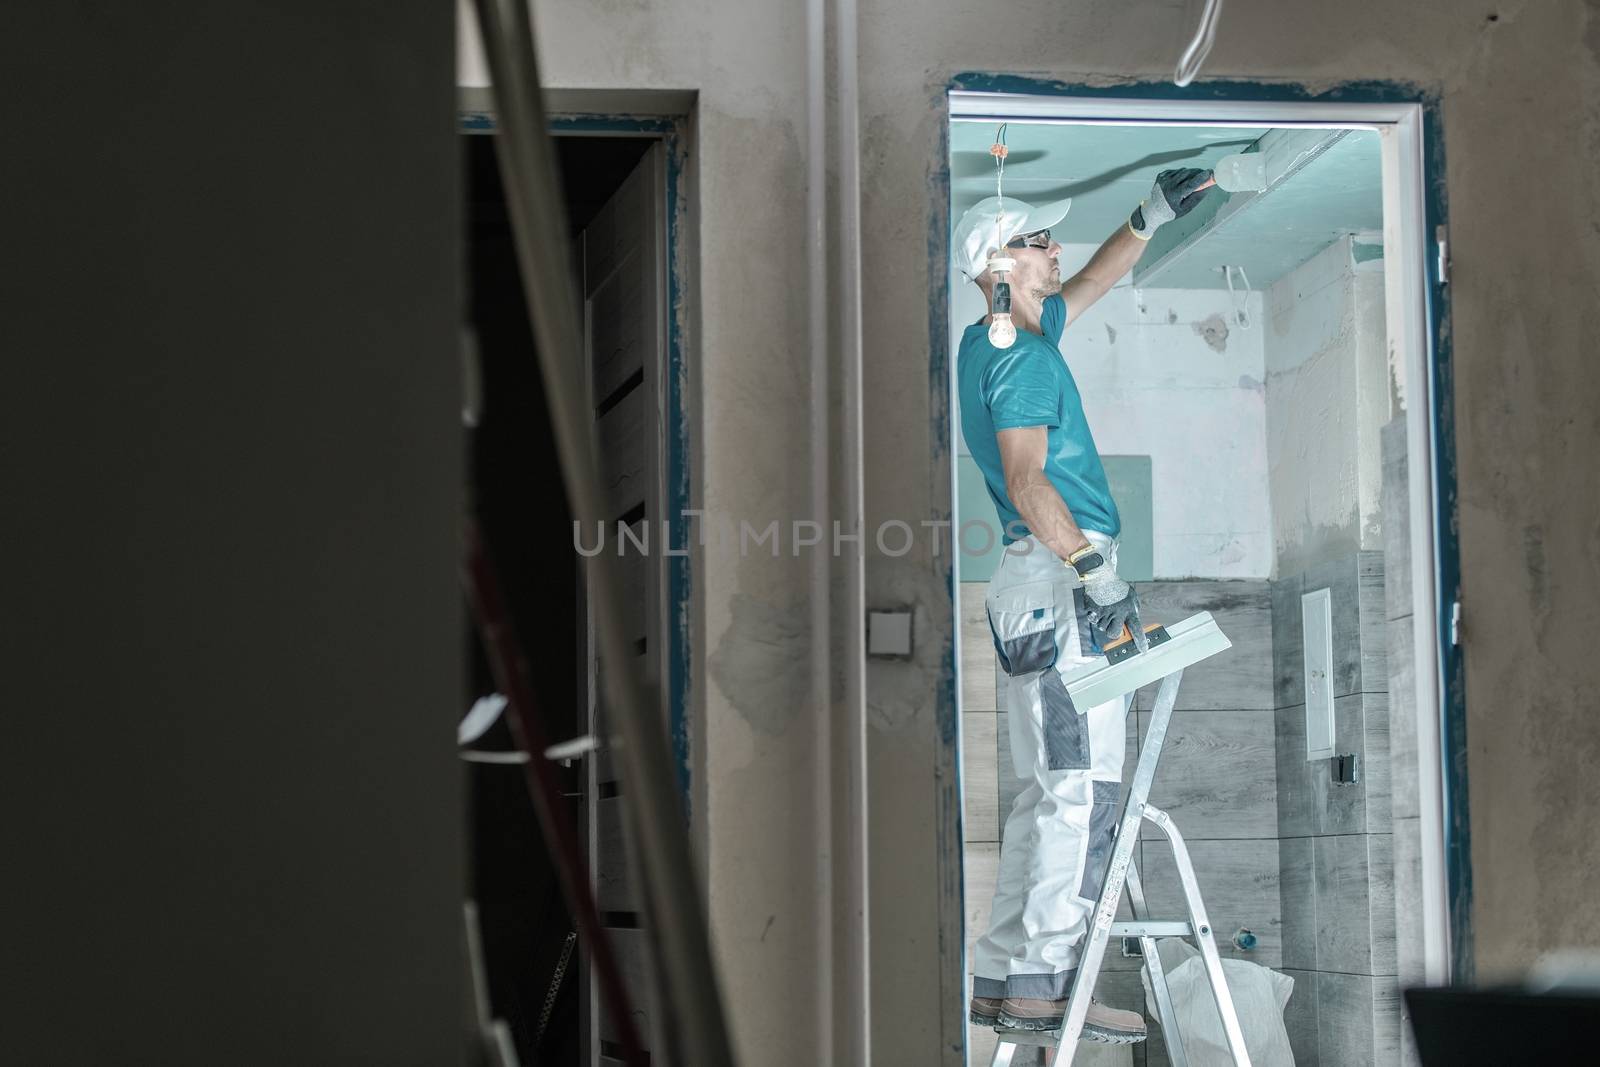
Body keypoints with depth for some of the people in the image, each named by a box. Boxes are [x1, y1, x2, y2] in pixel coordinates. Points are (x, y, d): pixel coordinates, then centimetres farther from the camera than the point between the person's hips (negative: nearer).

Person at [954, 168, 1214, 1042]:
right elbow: (1027, 480, -21)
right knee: (1085, 788, -12)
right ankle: (1044, 980, -14)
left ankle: (1001, 975, 10)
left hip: (1041, 583, 10)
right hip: (1056, 582, -10)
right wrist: (1090, 569, -27)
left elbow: (1086, 286, 37)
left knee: (1049, 792, 10)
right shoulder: (1019, 357, -10)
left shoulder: (990, 343, 19)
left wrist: (1150, 217, 33)